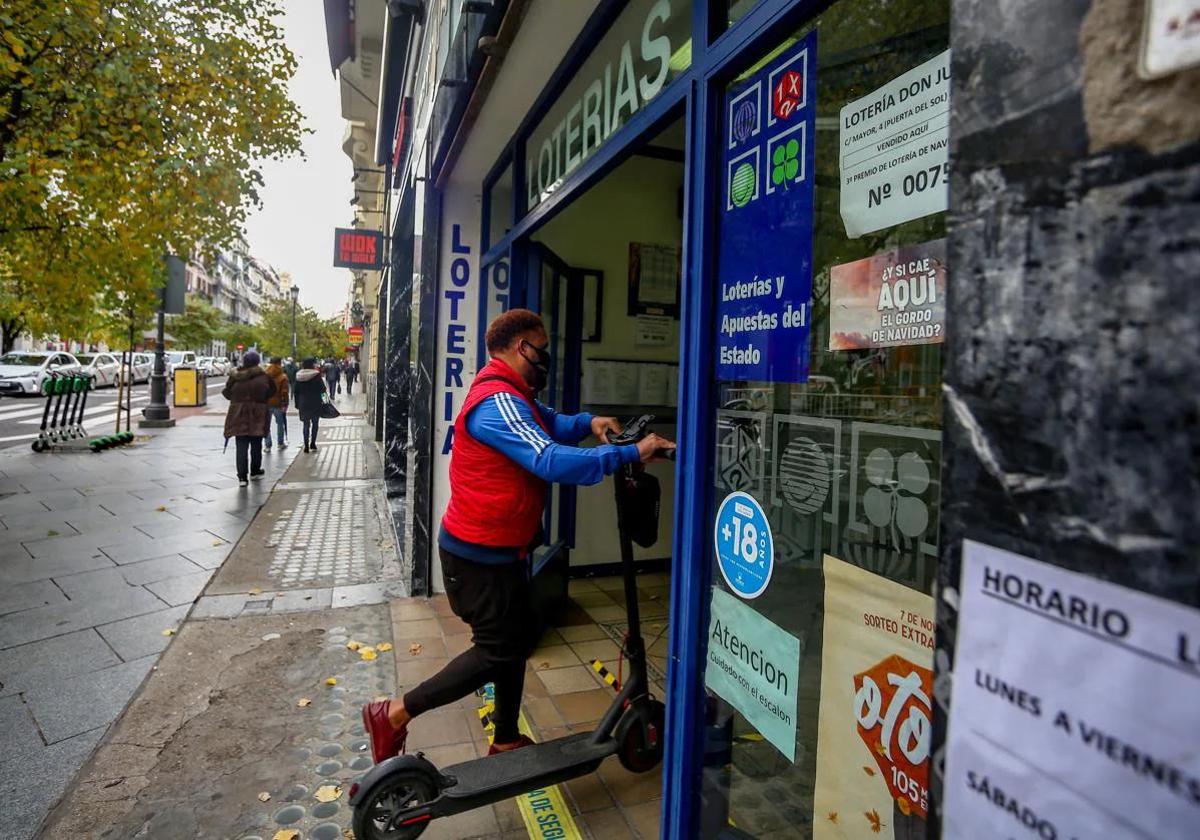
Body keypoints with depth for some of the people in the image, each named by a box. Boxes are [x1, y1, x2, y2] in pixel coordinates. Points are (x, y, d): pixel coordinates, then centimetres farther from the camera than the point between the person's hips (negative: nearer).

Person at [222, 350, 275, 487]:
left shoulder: (234, 376, -3)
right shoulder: (263, 376, -8)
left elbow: (226, 392, 3)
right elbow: (272, 391, 1)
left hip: (239, 415, 1)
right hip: (258, 415, -1)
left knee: (241, 447, 2)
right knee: (256, 445, 15)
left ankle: (242, 476, -5)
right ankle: (255, 471, 28)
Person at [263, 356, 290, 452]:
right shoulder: (283, 377, -8)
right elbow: (284, 392, -11)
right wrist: (285, 404, -7)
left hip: (266, 404, 2)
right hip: (278, 404, -2)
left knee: (266, 425, 8)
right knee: (280, 423, 14)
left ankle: (267, 445, 7)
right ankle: (280, 443, 20)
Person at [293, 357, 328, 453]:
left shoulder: (298, 377, 2)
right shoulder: (316, 375, -10)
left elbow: (295, 391, 5)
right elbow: (323, 389, -10)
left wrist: (297, 404, 11)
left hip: (303, 404, 3)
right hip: (315, 403, -3)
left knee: (306, 424, 9)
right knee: (315, 423, 10)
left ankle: (306, 445, 4)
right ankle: (312, 444, 7)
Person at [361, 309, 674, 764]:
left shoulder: (513, 396, 11)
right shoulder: (498, 402, -25)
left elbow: (551, 424, 11)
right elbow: (554, 462, -35)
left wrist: (588, 422, -11)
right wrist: (632, 453, -33)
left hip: (498, 549, 11)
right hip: (480, 553, -11)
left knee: (518, 636, 19)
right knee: (498, 650, 2)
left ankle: (506, 741, 34)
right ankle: (394, 714, 11)